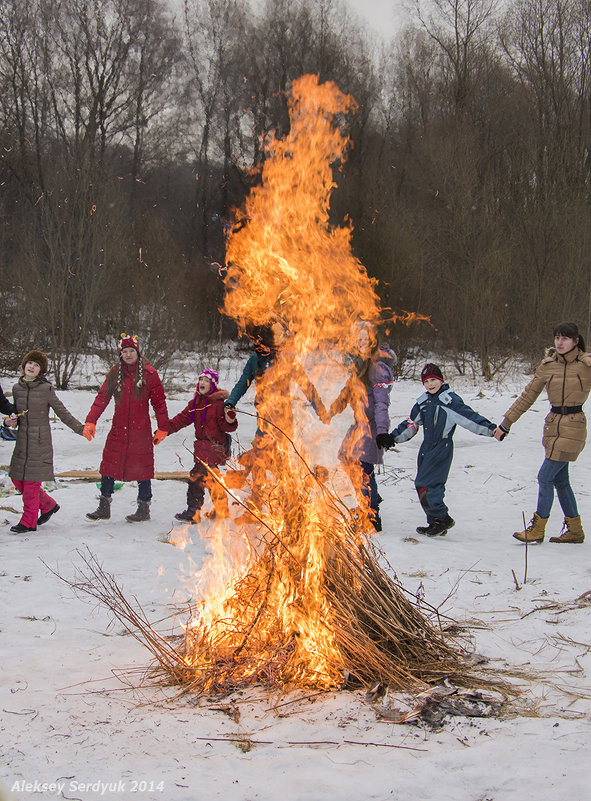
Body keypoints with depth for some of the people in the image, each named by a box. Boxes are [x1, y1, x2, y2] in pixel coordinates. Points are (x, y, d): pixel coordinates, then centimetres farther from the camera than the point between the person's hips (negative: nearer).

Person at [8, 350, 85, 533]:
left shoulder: (46, 389, -6)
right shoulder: (17, 388, 8)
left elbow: (62, 413, -3)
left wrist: (80, 428, -9)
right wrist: (13, 422, 0)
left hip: (40, 441, -6)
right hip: (22, 439, 6)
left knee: (31, 482, -5)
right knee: (17, 479, 7)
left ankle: (29, 521, 6)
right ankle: (48, 505, 26)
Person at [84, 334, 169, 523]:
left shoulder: (149, 373, -4)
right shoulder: (115, 373, 5)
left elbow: (159, 402, 0)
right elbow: (102, 398, 3)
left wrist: (163, 427, 1)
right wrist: (90, 421, -7)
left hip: (140, 430, -3)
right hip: (118, 429, 3)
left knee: (142, 468, 4)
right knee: (109, 467, 3)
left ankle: (144, 508, 16)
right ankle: (104, 507, 15)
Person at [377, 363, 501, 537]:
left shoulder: (450, 400, -7)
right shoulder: (422, 402, 14)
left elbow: (470, 417, -14)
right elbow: (411, 424, 21)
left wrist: (490, 428, -25)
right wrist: (393, 438, 16)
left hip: (442, 448, -8)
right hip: (427, 447, 8)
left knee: (425, 484, -16)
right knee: (422, 485, 7)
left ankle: (442, 519, -4)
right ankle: (435, 523, 15)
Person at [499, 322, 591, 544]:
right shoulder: (547, 365, 5)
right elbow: (528, 395, 11)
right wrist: (506, 423, 12)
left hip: (573, 426, -5)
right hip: (553, 424, 5)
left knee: (545, 477, -8)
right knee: (560, 480, 10)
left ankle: (537, 529, 2)